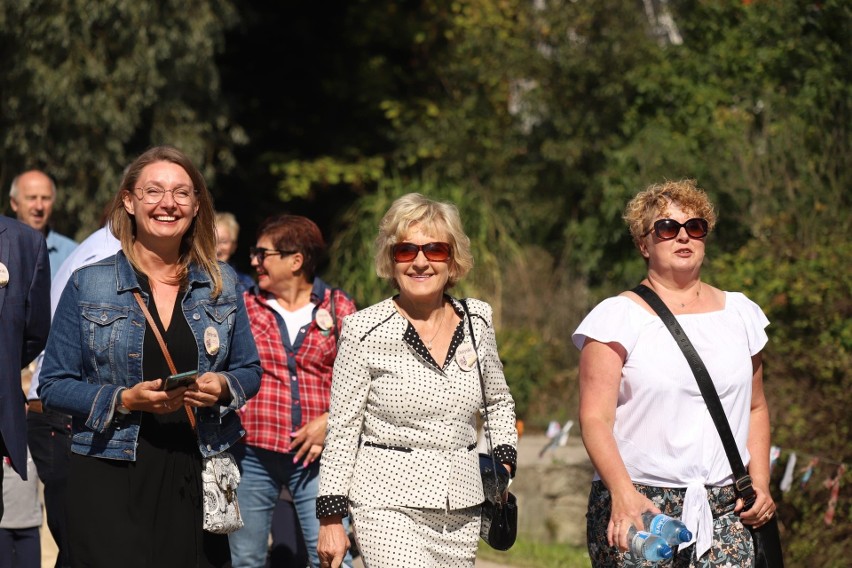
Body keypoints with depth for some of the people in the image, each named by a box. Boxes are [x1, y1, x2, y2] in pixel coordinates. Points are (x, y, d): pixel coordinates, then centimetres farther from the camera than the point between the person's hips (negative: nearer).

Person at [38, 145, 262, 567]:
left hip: (198, 478, 2)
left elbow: (250, 371, 16)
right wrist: (125, 400, -14)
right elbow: (53, 386, 1)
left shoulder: (221, 284, 10)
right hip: (110, 481, -2)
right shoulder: (88, 286, 2)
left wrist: (223, 386, -7)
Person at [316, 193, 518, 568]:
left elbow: (499, 402, 23)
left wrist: (503, 461, 7)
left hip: (462, 510, 5)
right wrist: (331, 518, -5)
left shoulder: (477, 320, 7)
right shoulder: (365, 330, -6)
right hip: (390, 506, -5)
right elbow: (342, 431, -3)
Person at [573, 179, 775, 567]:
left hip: (724, 510, 3)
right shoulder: (618, 317, 1)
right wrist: (623, 494, -22)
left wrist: (760, 481, 8)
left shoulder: (740, 313, 15)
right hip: (638, 505, -3)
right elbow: (595, 419, -7)